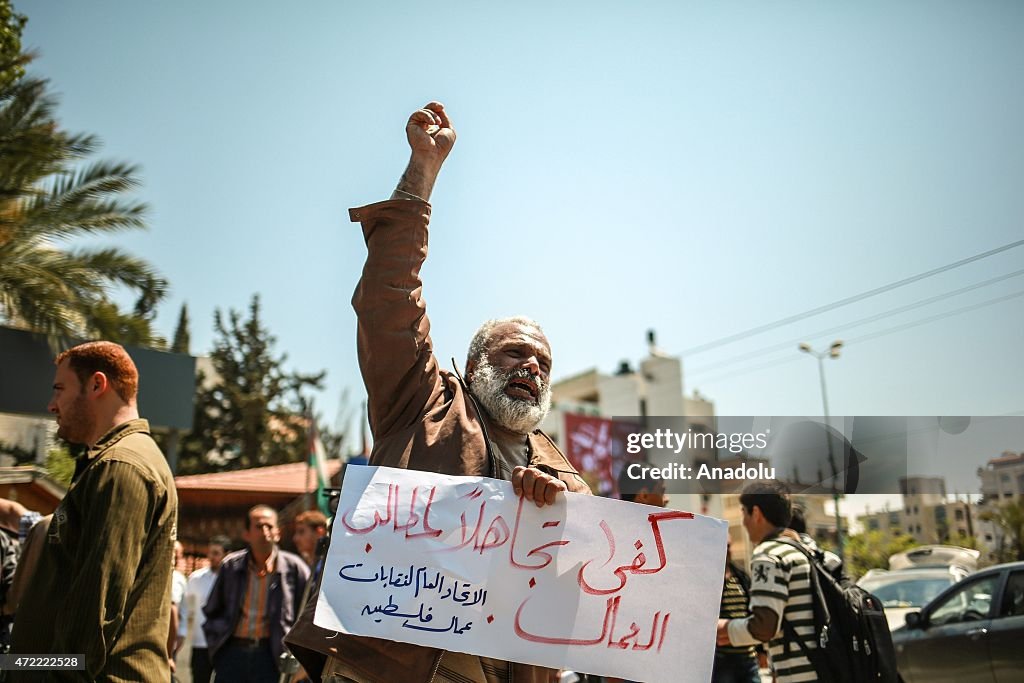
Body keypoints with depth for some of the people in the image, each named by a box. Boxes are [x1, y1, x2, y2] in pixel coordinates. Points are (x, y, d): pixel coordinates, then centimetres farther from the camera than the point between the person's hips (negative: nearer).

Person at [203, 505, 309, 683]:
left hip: (270, 654, -2)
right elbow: (211, 611, 17)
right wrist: (215, 642, 7)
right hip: (232, 652, 3)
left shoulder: (293, 567, -4)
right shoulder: (231, 565, 4)